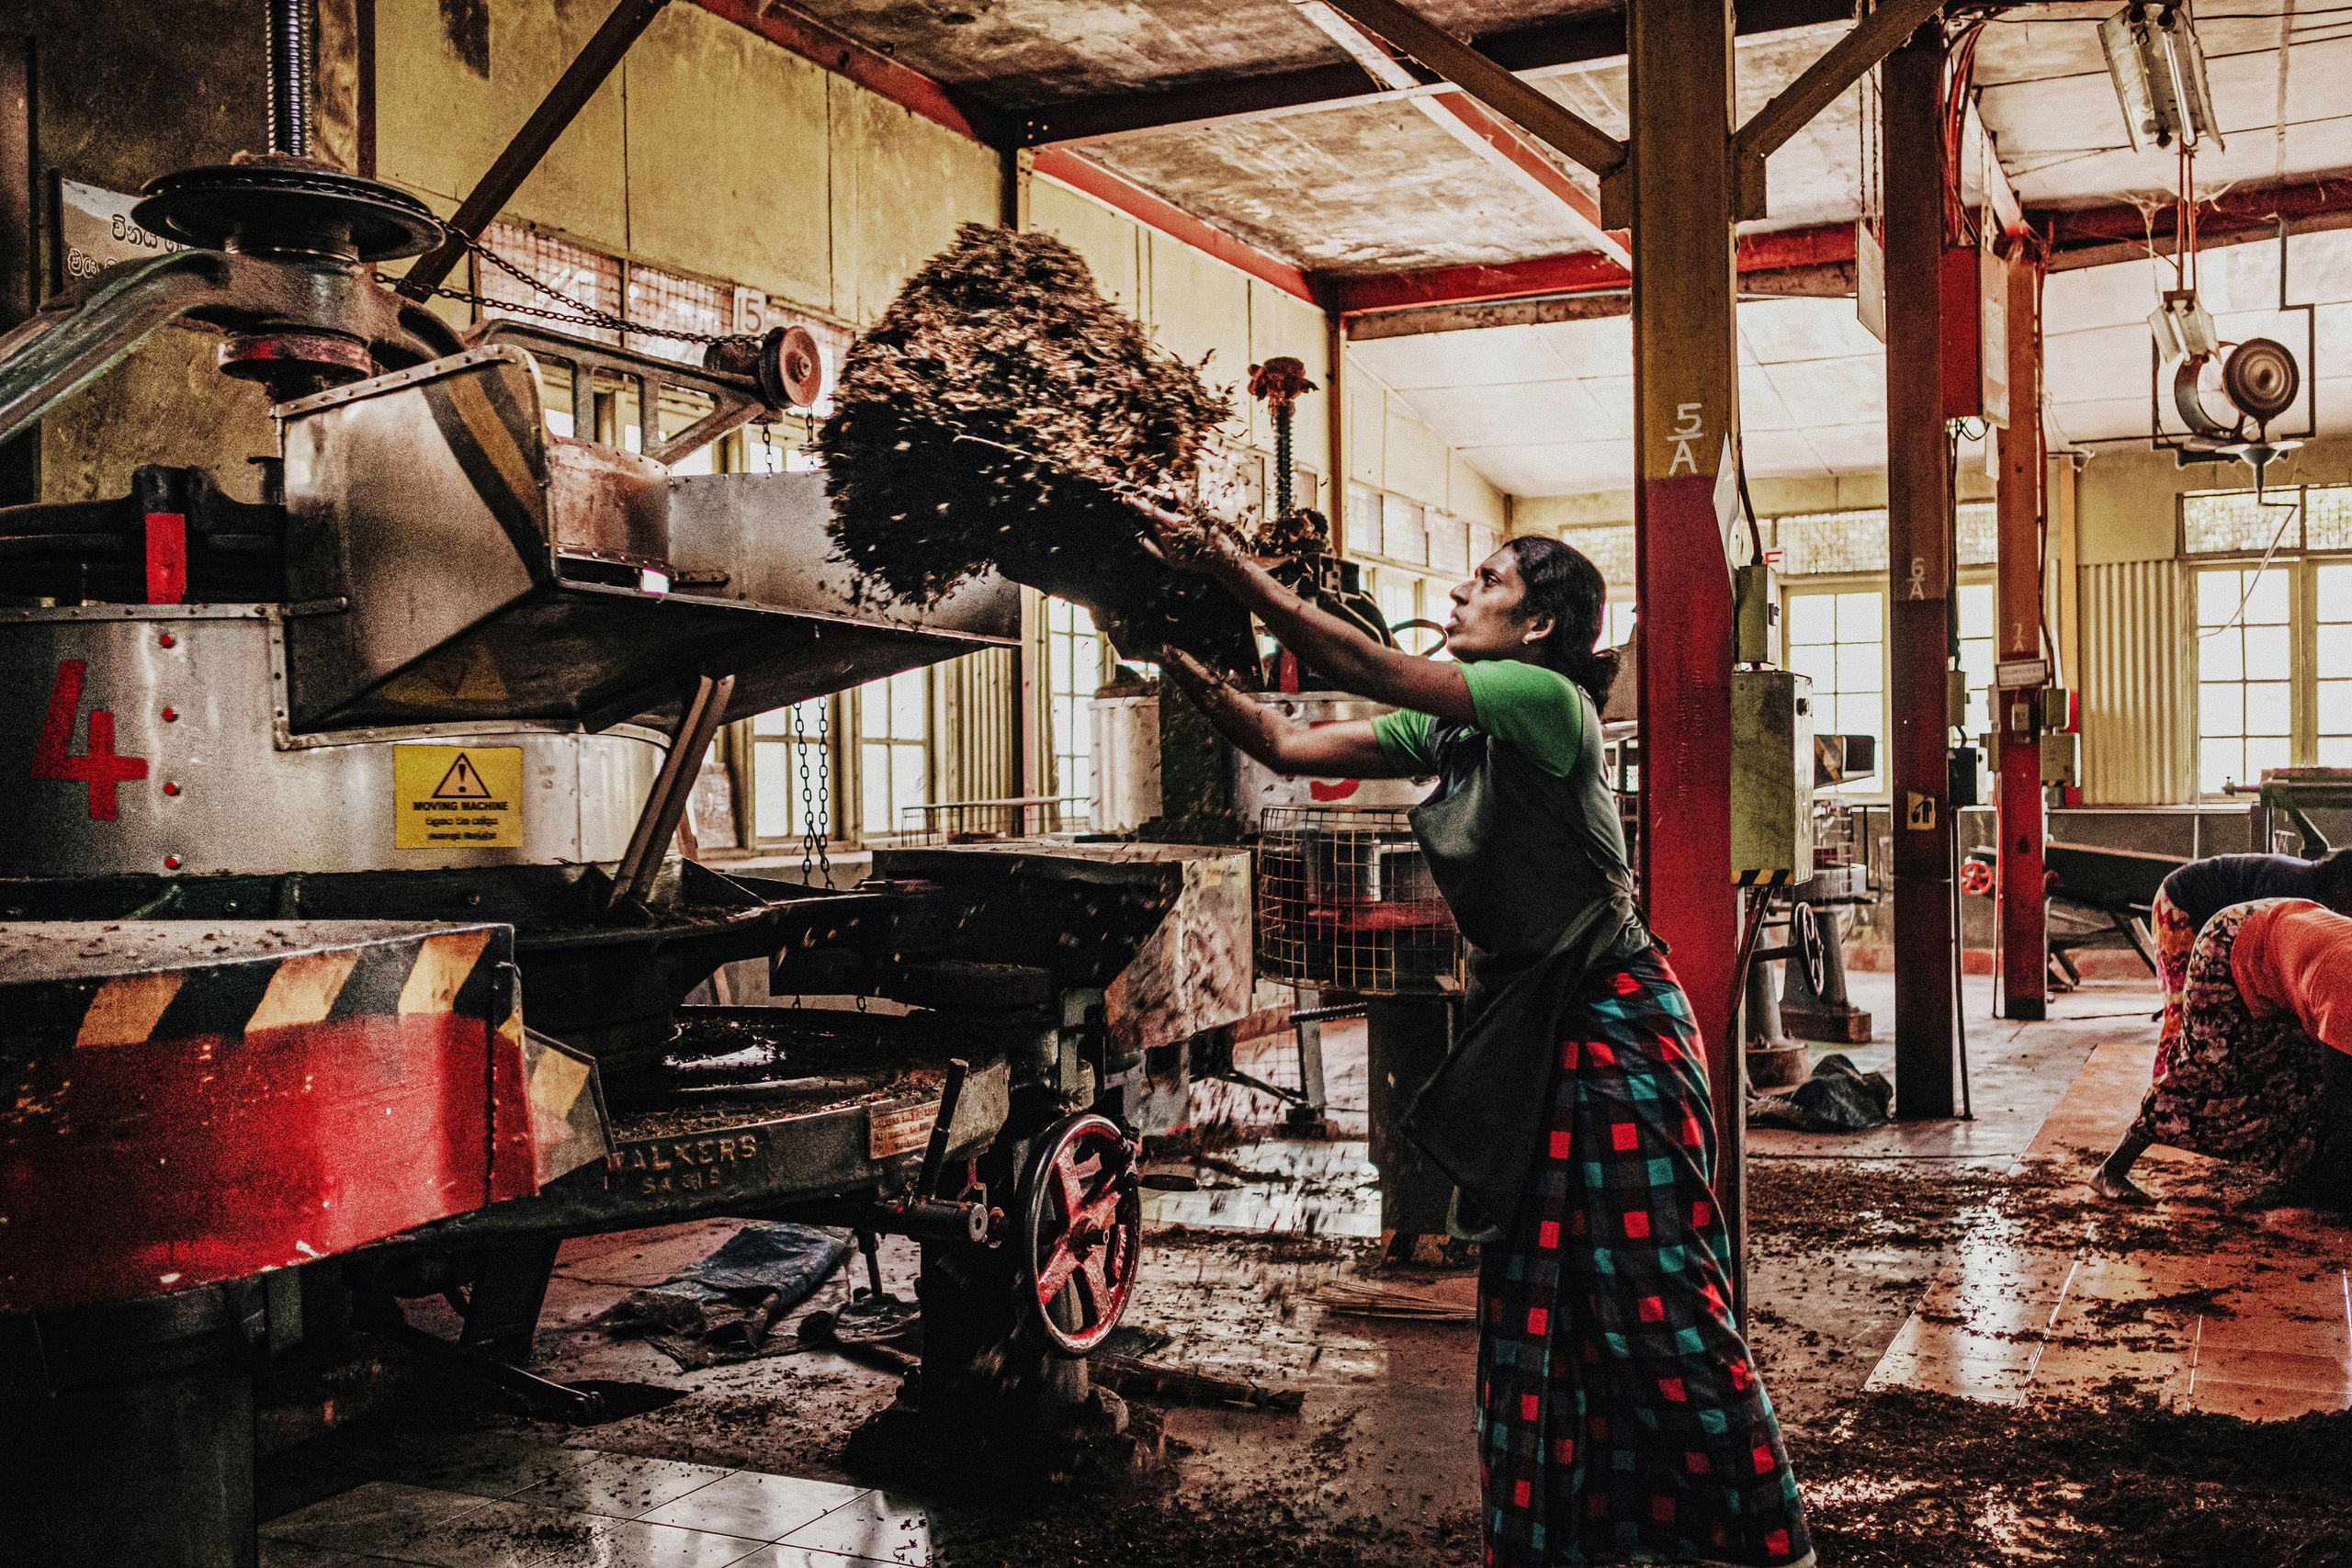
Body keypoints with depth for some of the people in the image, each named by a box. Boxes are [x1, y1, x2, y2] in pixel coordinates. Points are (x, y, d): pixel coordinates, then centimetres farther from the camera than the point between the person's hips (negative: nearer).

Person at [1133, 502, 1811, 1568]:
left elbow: (1366, 668, -24)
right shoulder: (1450, 728, 9)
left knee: (1656, 1300, -3)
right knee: (1531, 1301, 13)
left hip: (1609, 1027, -8)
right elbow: (1289, 745, 5)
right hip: (1524, 1035, 9)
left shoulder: (1547, 701, -16)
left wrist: (1232, 568, -23)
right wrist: (1184, 659, -7)